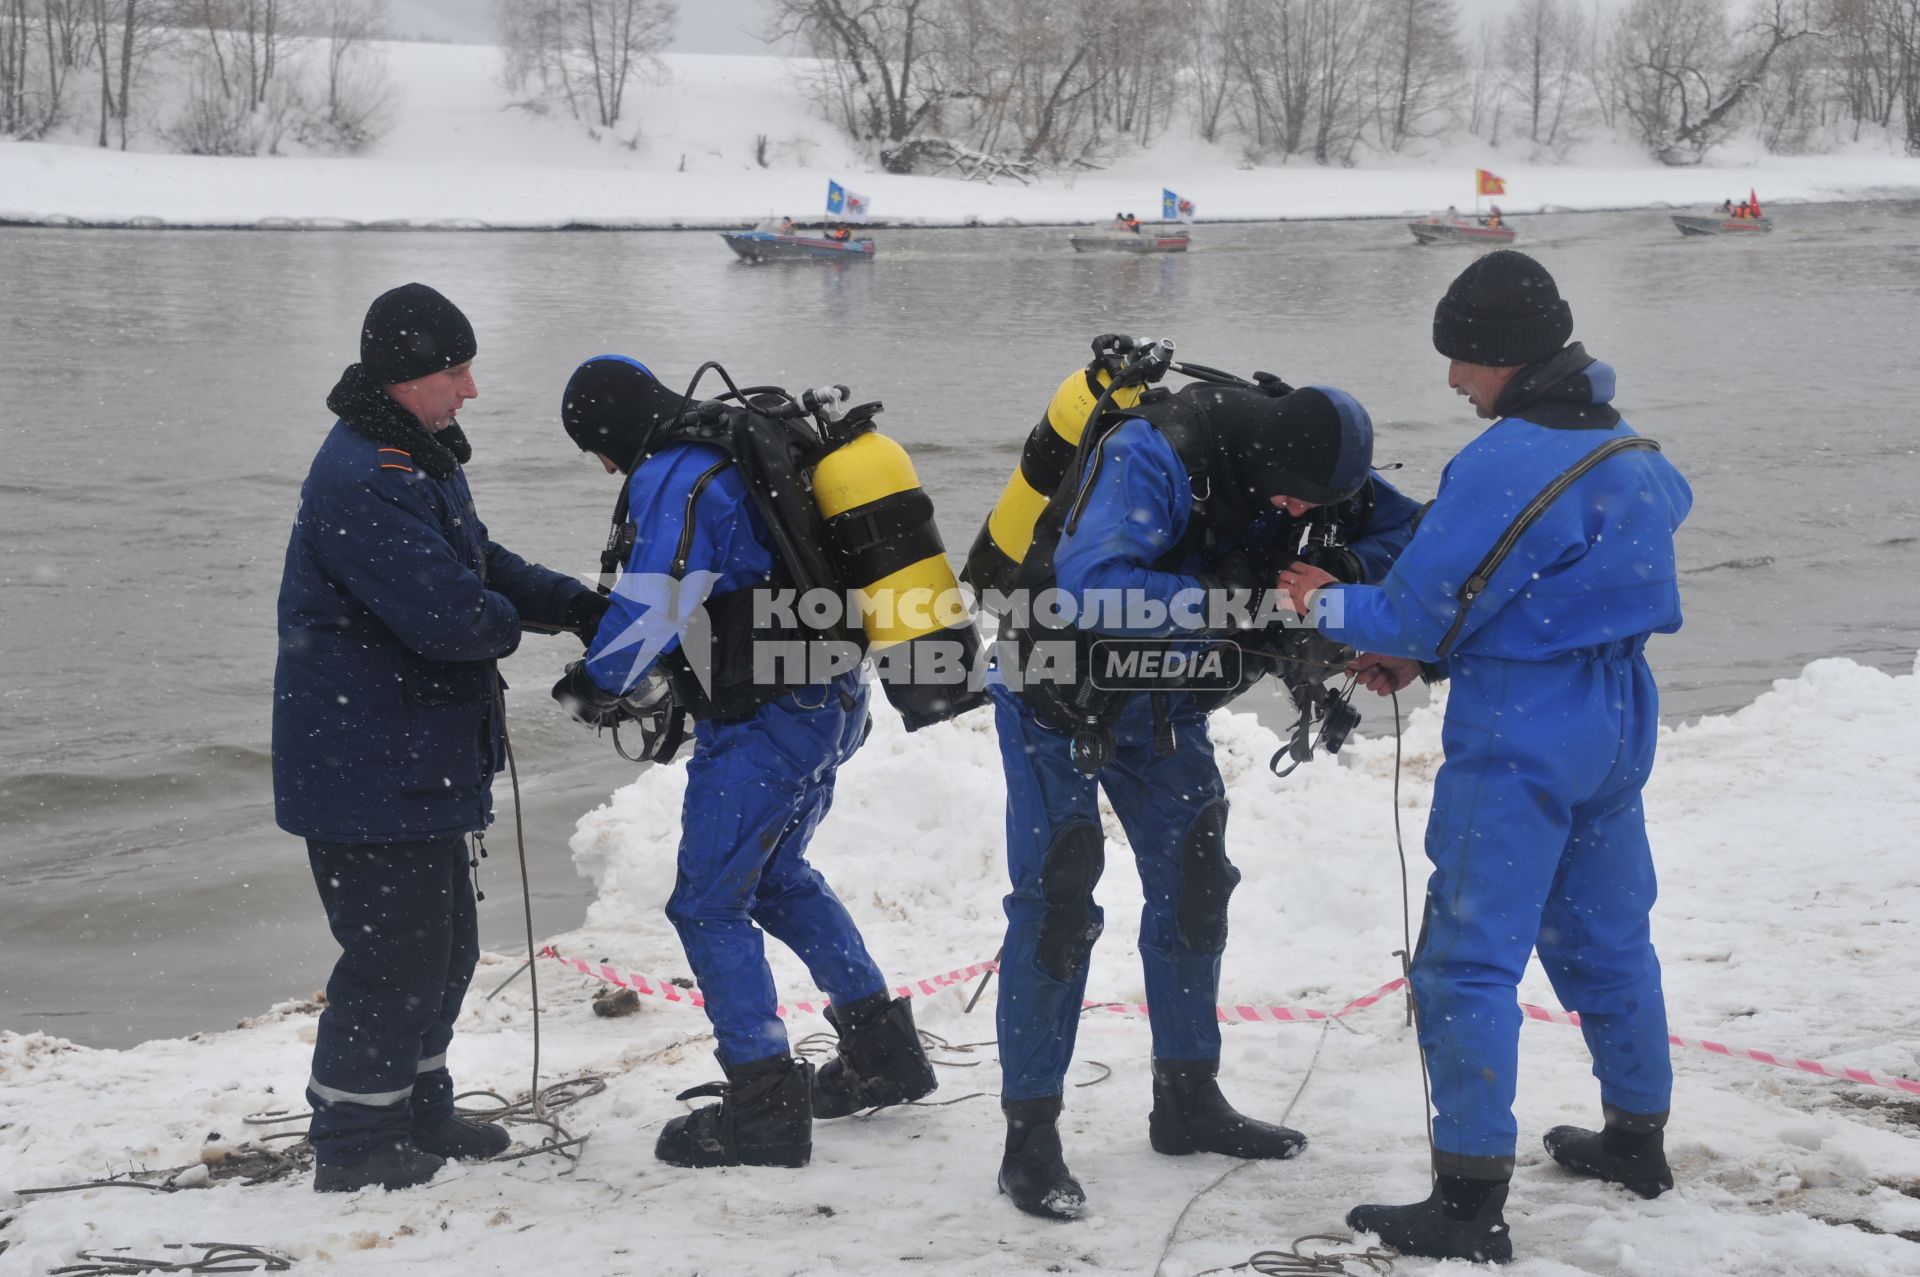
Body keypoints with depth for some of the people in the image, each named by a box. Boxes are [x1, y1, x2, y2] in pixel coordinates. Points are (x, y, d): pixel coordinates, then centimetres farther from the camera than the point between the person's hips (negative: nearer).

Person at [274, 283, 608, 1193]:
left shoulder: (420, 461, 13)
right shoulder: (361, 482, -24)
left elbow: (482, 562, 19)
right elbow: (450, 614, -29)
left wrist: (575, 604, 3)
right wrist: (511, 623, -7)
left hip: (416, 762, 11)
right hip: (365, 769, -11)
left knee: (442, 944, 19)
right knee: (395, 953, -3)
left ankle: (415, 1113, 33)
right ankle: (353, 1144, 9)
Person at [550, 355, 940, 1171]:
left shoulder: (672, 483, -17)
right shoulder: (739, 457, 13)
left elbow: (647, 615, -21)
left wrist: (593, 690, -3)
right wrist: (676, 687, 19)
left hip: (764, 725, -10)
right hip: (831, 702, 10)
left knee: (710, 906, -1)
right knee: (777, 876, 25)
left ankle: (765, 1108, 2)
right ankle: (884, 1051, 33)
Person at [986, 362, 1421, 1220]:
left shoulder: (1293, 456, -12)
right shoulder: (1153, 456, -34)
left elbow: (1398, 528, -2)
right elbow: (1089, 587, -45)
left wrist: (1341, 570, -23)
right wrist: (1228, 602, -44)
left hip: (1162, 706, 7)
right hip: (1062, 697, -7)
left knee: (1193, 885, 11)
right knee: (1056, 904, -9)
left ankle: (1188, 1102, 25)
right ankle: (1029, 1138, -3)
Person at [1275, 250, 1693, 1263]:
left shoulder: (1501, 463, -20)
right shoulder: (1626, 452, 9)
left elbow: (1417, 605, -15)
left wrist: (1330, 606, 4)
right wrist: (1423, 658, 12)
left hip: (1519, 738, -9)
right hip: (1614, 723, 9)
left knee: (1469, 961, -5)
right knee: (1605, 935, 21)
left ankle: (1470, 1202, -6)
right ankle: (1635, 1139, 35)